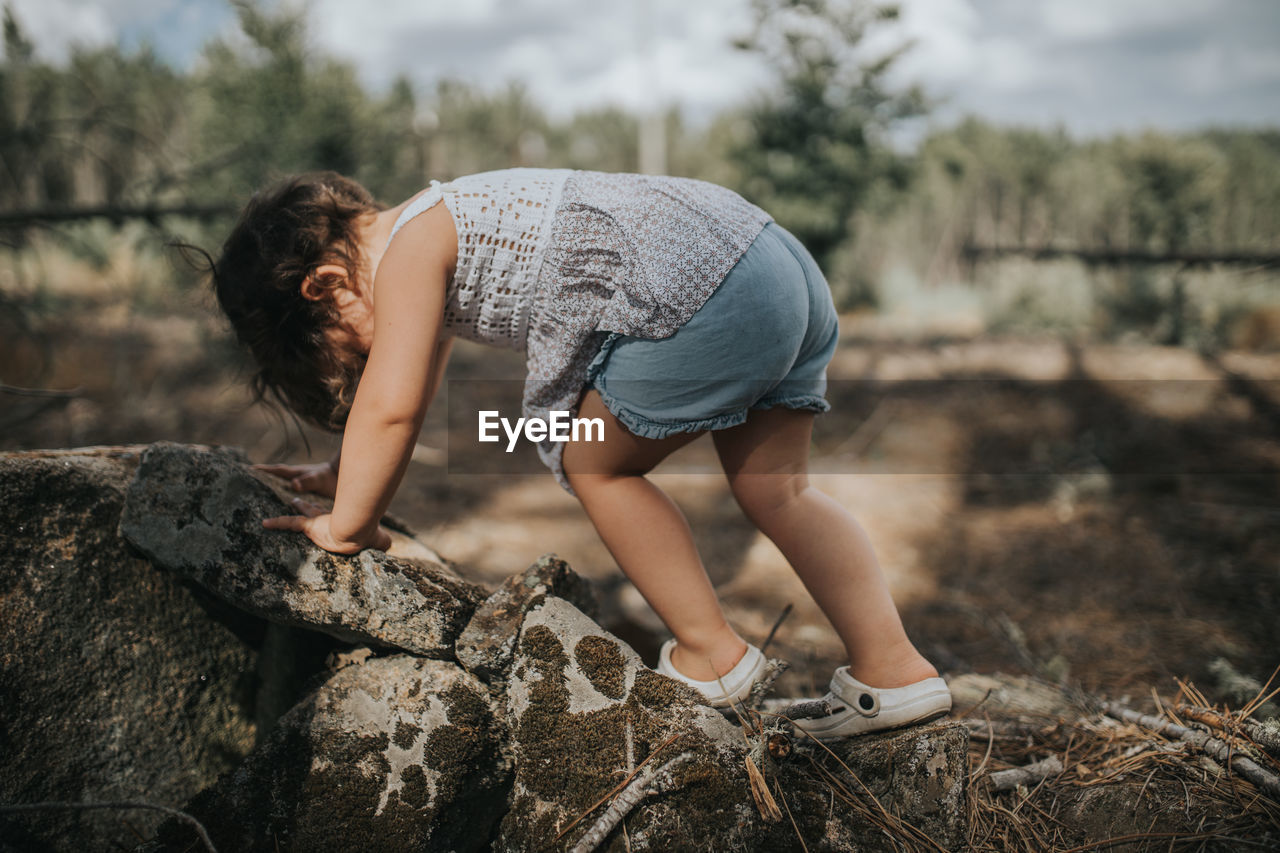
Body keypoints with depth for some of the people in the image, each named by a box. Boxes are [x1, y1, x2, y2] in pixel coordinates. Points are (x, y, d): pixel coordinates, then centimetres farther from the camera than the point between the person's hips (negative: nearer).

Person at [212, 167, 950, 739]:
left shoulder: (405, 247, -3)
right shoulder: (440, 234, 26)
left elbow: (391, 406, -8)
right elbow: (414, 392, 36)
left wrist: (349, 521, 5)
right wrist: (351, 473, 40)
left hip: (704, 300, -10)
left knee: (594, 464, 7)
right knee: (776, 491, 16)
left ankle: (712, 655, 14)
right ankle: (892, 670, 18)